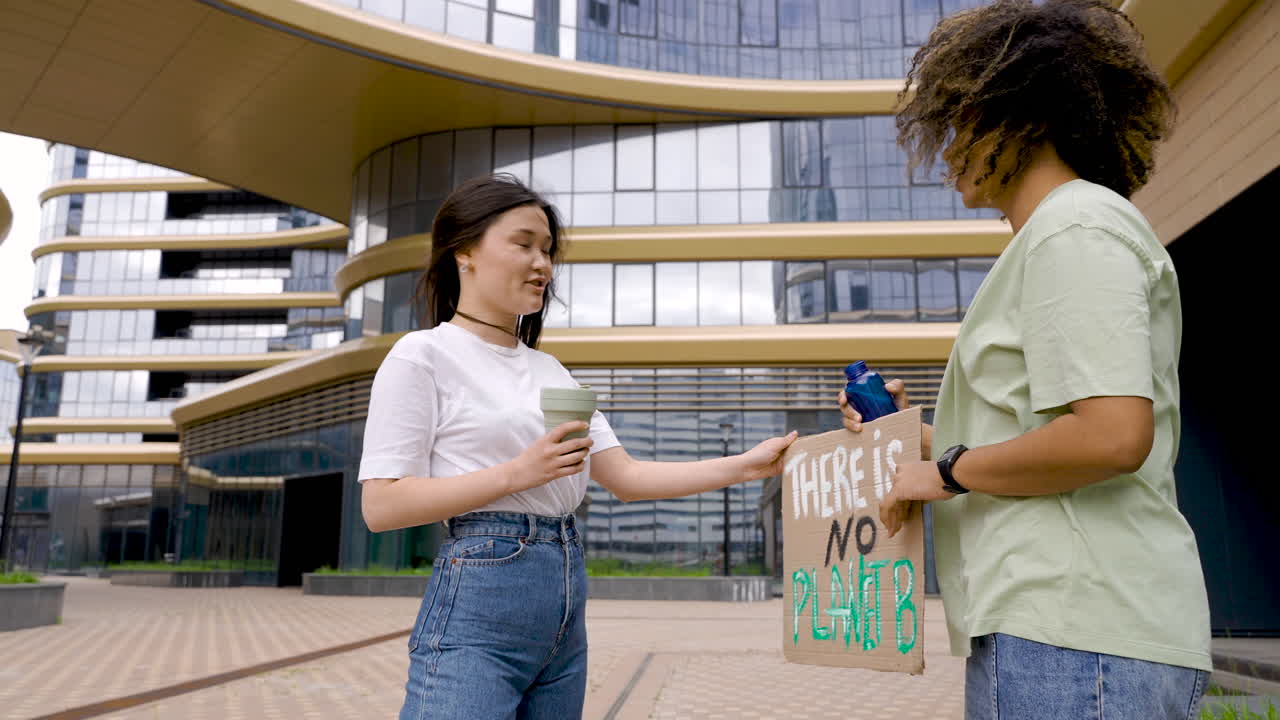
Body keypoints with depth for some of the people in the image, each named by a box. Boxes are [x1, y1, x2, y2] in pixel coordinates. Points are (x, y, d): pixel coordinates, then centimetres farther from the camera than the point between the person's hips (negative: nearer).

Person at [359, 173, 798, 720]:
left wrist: (745, 466, 3)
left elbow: (624, 477, 10)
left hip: (566, 604, 7)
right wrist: (517, 473, -18)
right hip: (478, 599, -6)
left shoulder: (550, 371, 15)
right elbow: (380, 506, -11)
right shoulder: (422, 356, -4)